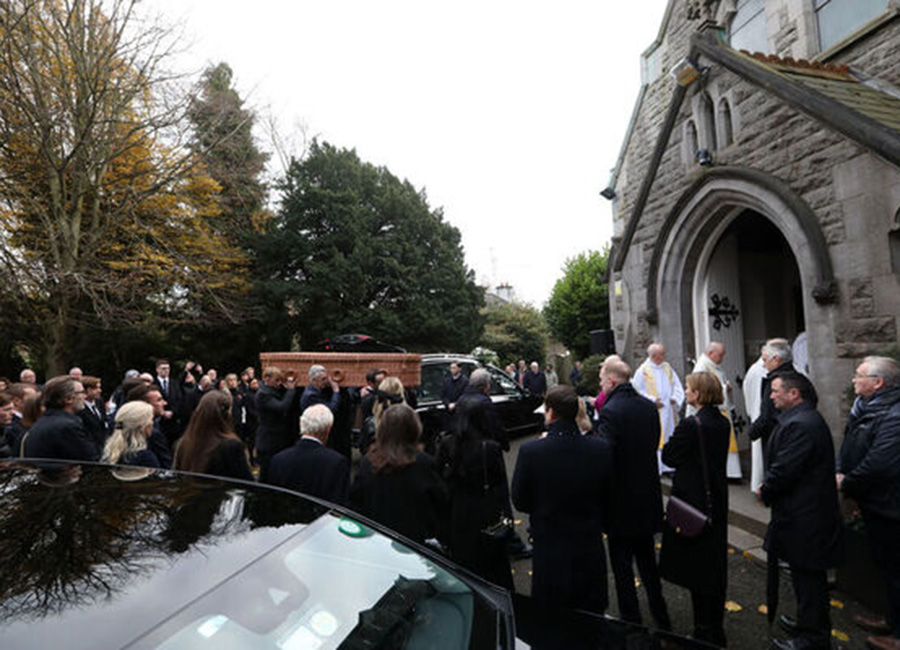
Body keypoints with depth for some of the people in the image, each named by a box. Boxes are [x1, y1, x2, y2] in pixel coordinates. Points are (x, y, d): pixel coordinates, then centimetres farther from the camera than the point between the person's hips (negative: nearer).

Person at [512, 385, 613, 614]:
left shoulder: (530, 452, -22)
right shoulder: (600, 449, -13)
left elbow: (520, 502, -9)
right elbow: (607, 499, 0)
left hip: (550, 554, -2)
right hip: (591, 551, 3)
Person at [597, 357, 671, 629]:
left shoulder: (610, 411, -23)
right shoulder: (649, 406, 1)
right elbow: (653, 445, 8)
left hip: (621, 501, -7)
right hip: (648, 497, 8)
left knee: (622, 564, 9)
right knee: (647, 558, 24)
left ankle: (631, 619, 21)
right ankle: (660, 615, 37)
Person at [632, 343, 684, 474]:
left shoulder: (667, 367, 9)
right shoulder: (643, 370, -9)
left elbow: (677, 385, 13)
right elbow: (637, 391, -9)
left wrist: (675, 398, -4)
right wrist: (652, 401, -17)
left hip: (669, 411, 6)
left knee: (670, 439, 12)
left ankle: (668, 467, 23)